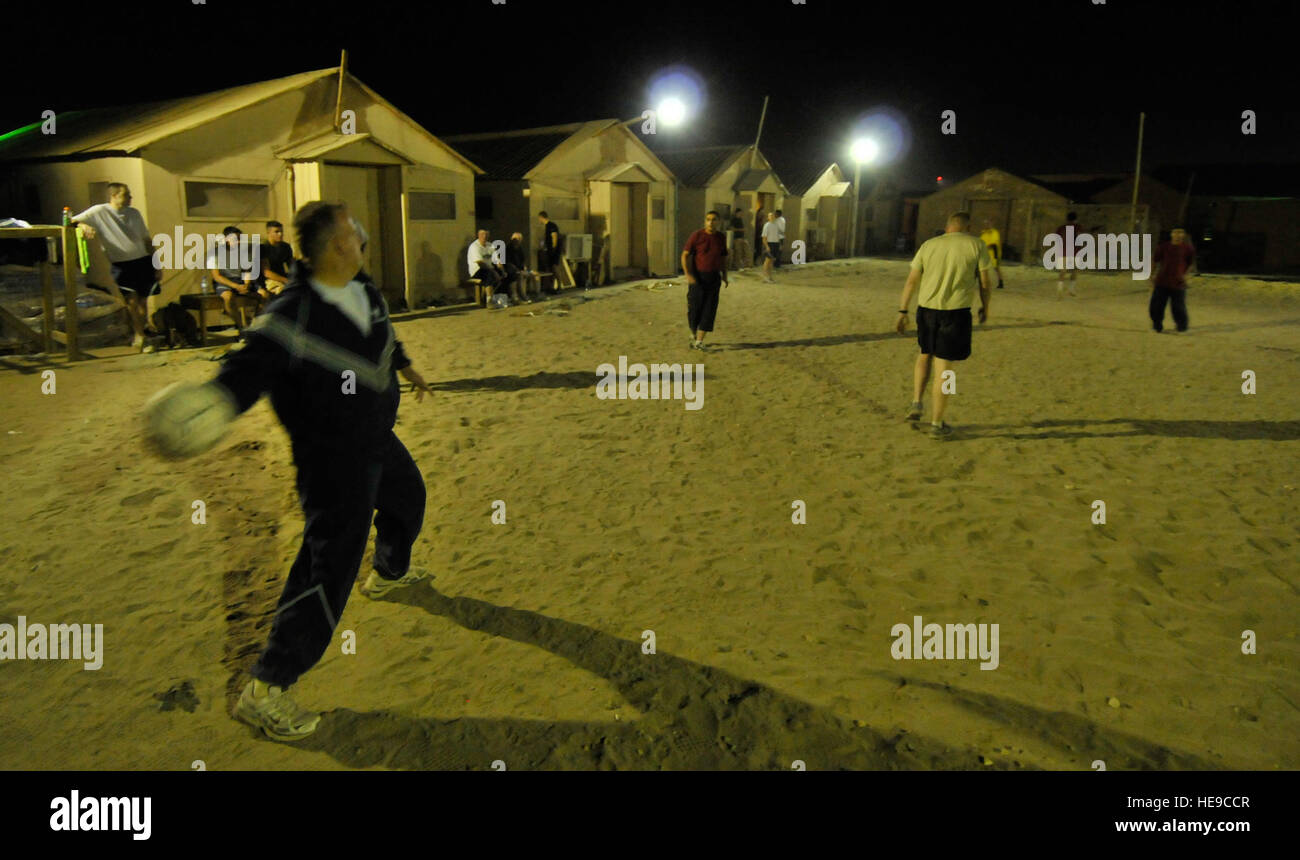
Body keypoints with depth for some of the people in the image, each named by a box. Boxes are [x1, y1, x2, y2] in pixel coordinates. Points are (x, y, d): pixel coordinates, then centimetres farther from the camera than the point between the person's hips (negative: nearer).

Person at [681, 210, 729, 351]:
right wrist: (688, 274, -17)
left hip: (714, 278, 3)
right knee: (694, 308, 2)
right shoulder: (696, 236, -7)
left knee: (709, 311, -2)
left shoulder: (721, 238, 6)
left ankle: (699, 341, 4)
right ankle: (694, 335, 28)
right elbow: (685, 255, -7)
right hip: (698, 278, -3)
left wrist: (724, 275, 11)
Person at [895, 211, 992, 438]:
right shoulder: (976, 245, 2)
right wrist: (985, 307, 19)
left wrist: (902, 311, 10)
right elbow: (984, 282, 4)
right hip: (956, 311, -3)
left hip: (927, 308, 3)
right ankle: (937, 423, 9)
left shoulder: (928, 245, 9)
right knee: (943, 366, 2)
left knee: (925, 354, 26)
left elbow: (911, 280, 6)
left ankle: (916, 403, 18)